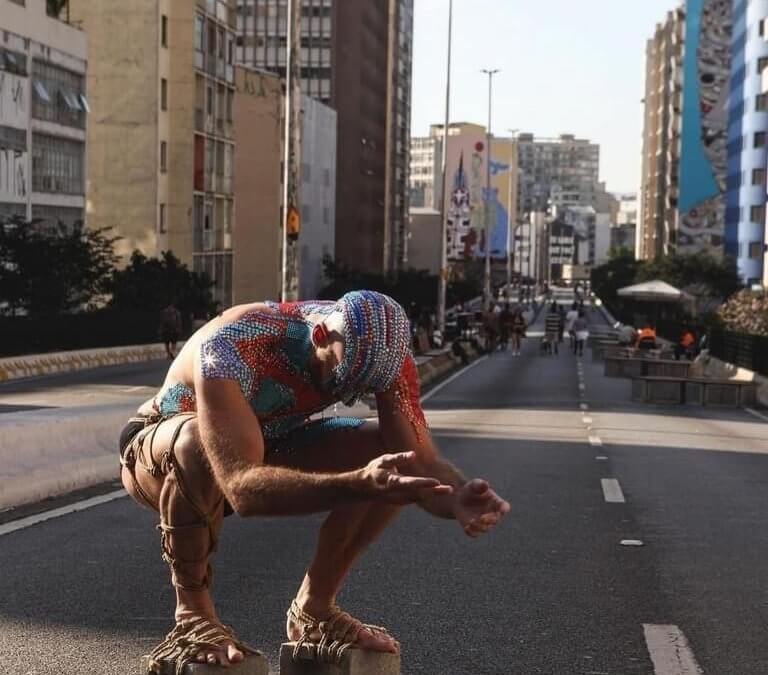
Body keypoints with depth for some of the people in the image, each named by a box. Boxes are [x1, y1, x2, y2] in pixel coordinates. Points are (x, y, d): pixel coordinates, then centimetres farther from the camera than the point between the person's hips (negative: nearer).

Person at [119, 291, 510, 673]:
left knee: (392, 456, -19)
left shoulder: (379, 348, -22)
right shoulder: (231, 348, -39)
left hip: (263, 448, 5)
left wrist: (458, 499, -50)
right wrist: (357, 485, -65)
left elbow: (421, 459, -26)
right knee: (199, 443, -41)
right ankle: (192, 614, -19)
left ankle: (314, 608, -2)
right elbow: (242, 489, -51)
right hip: (162, 454, -4)